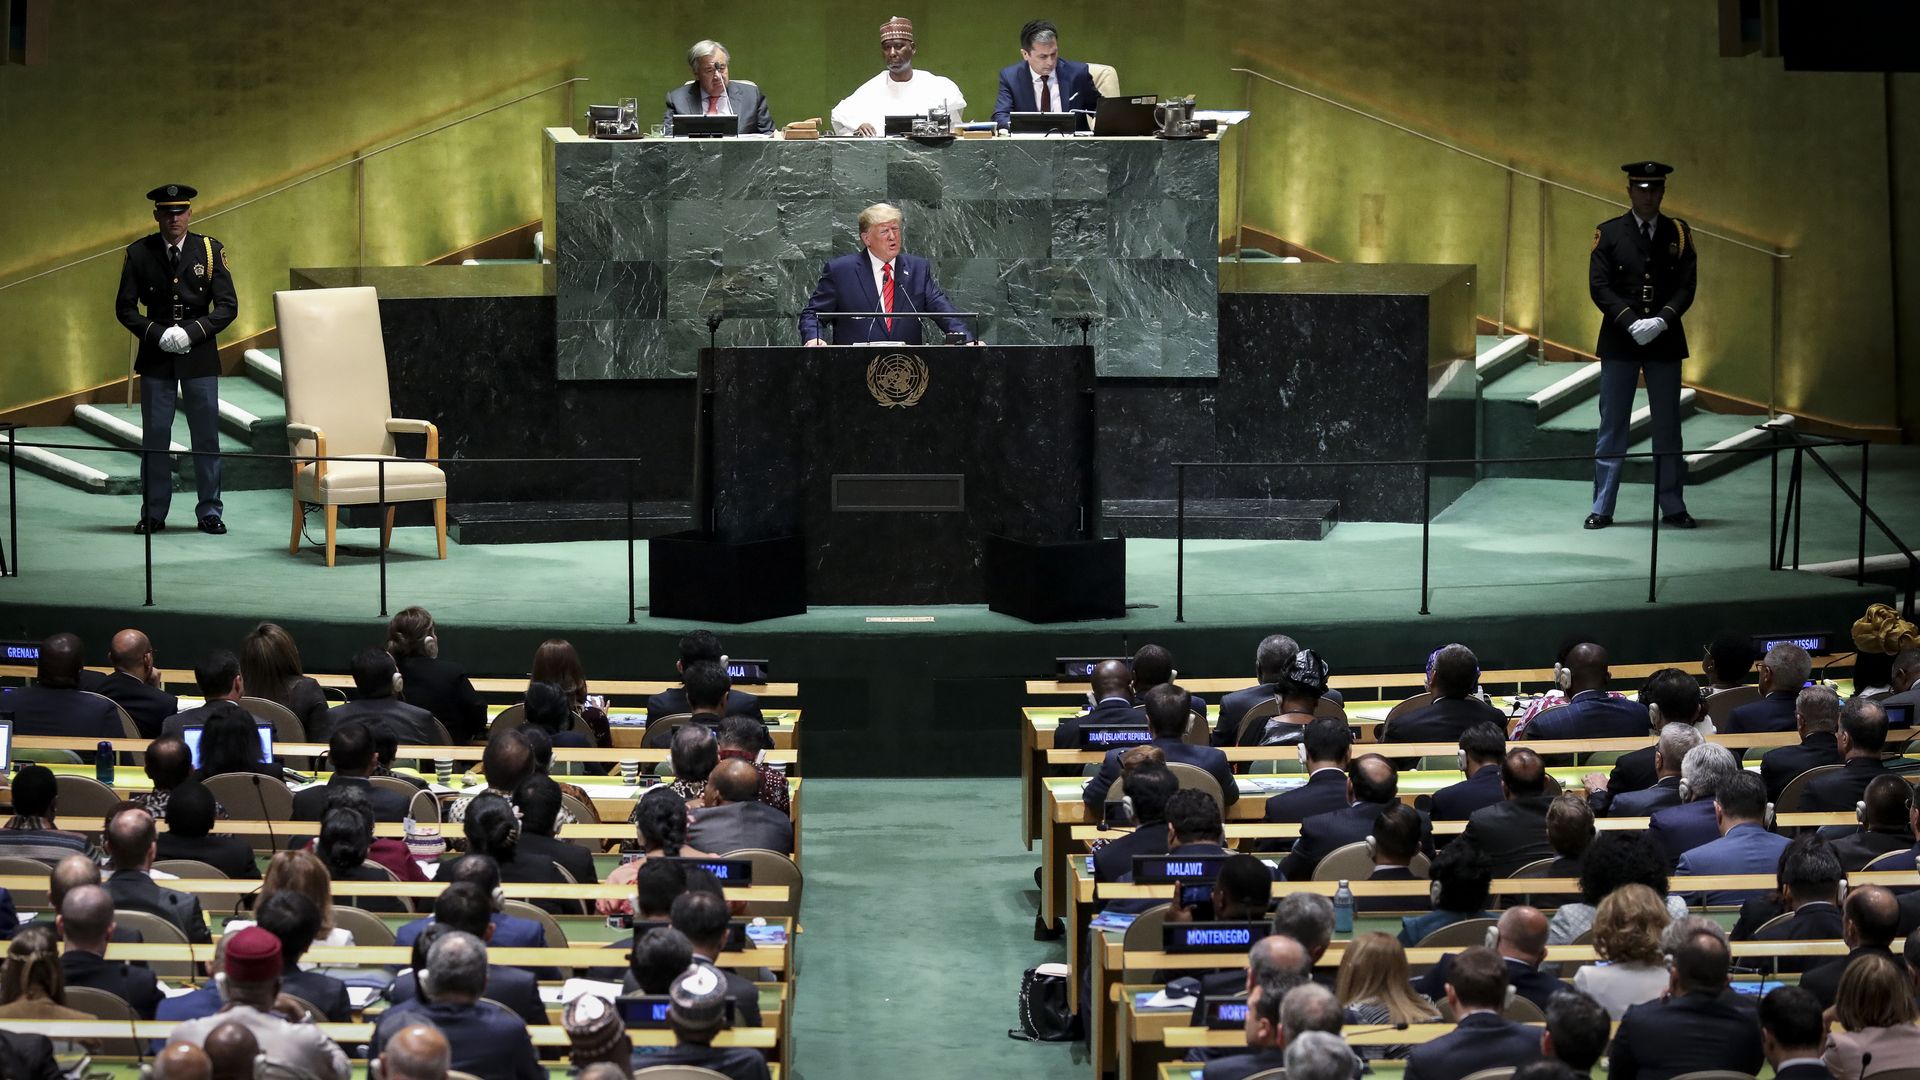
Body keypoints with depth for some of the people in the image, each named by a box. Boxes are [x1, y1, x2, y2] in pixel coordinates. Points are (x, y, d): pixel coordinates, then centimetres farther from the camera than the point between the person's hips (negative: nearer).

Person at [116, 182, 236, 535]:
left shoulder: (210, 251, 1)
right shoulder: (139, 254, 1)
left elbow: (228, 306, -1)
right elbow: (125, 307, 3)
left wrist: (192, 332, -14)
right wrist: (155, 334, -12)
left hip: (200, 356, 0)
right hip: (156, 359, 0)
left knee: (207, 437, 2)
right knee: (154, 437, 2)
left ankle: (209, 512, 9)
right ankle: (153, 513, 9)